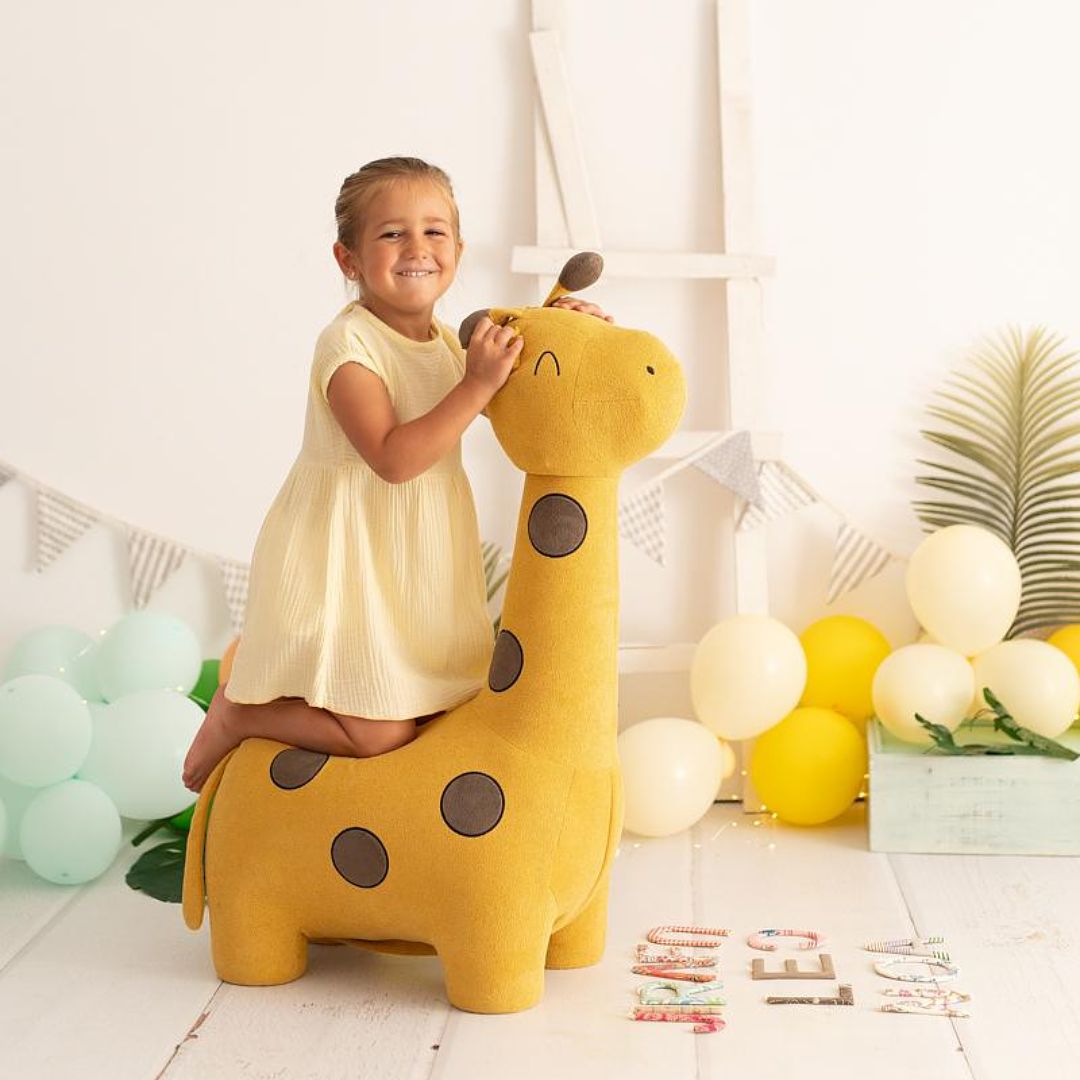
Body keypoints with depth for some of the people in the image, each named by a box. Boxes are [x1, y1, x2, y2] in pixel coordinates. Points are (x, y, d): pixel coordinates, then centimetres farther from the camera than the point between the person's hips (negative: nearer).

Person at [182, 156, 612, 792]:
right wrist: (477, 385, -30)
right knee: (381, 734, -11)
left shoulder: (450, 343, 7)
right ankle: (237, 714, 13)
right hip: (346, 568, -8)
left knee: (451, 717, 12)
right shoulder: (350, 344, -17)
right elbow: (393, 457, -27)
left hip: (418, 570, 8)